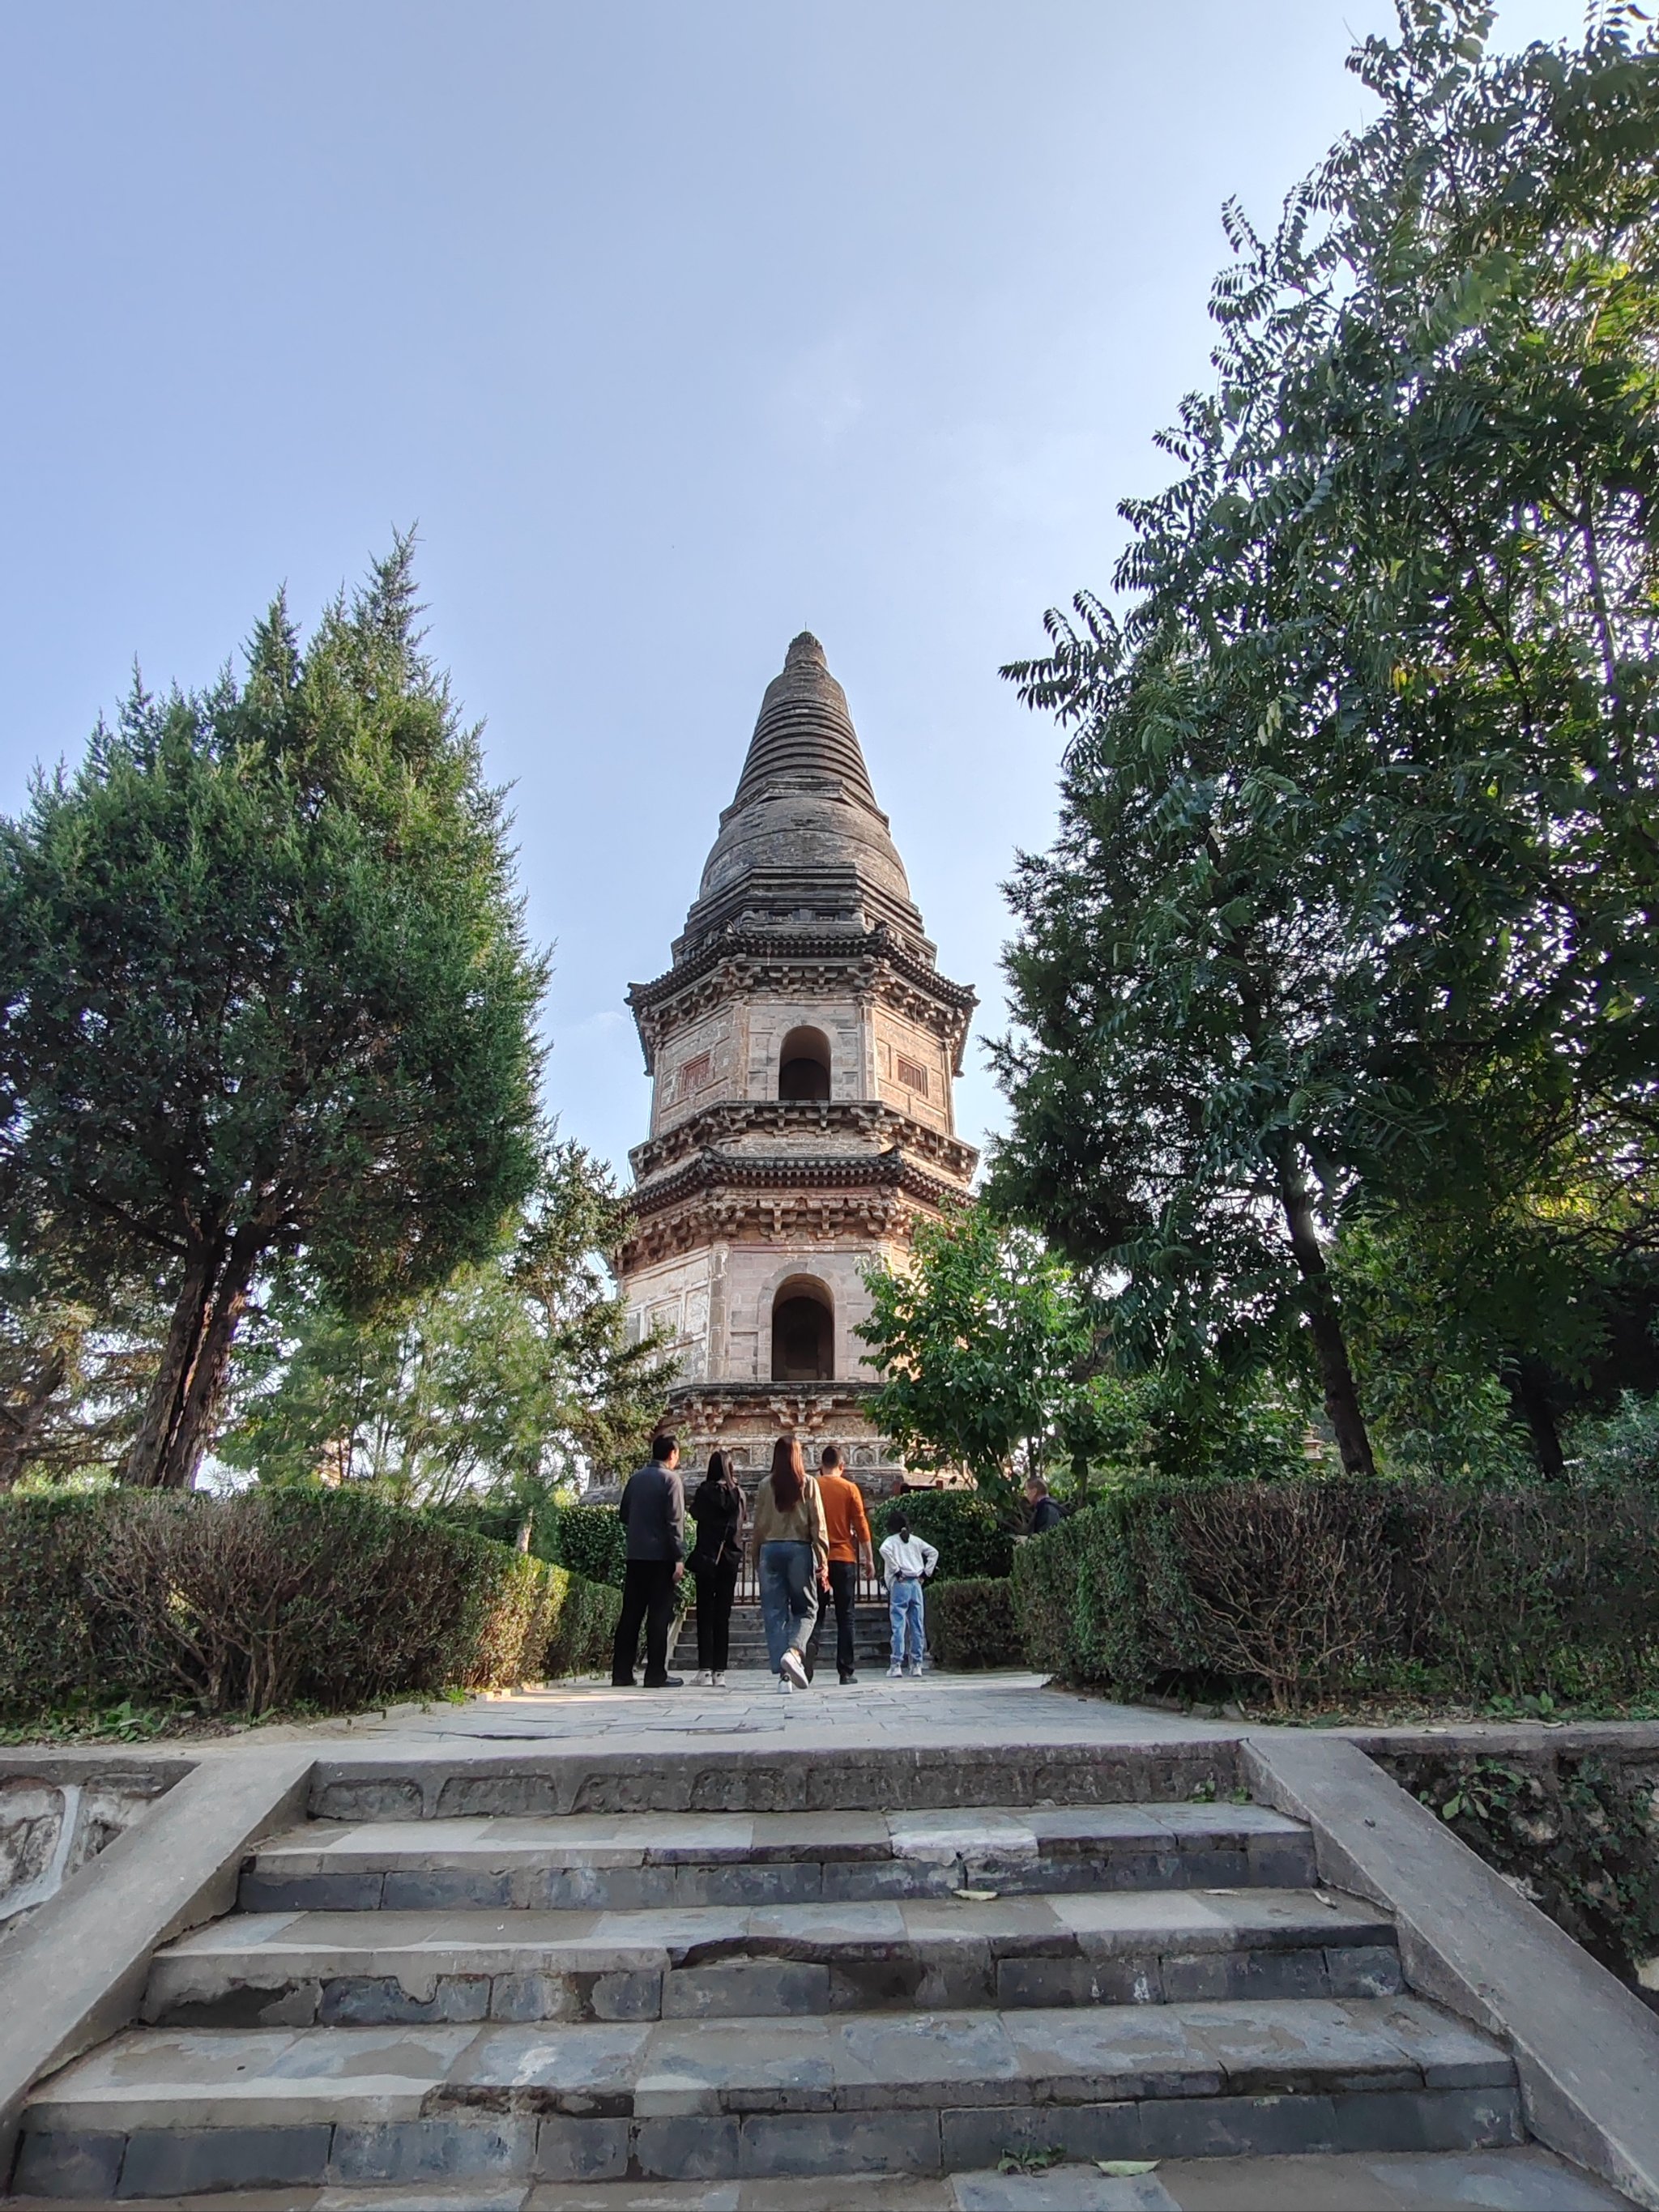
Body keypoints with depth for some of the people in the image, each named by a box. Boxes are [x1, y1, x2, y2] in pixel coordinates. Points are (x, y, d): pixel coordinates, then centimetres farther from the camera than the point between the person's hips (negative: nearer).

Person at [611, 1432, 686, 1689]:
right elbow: (675, 1521, -13)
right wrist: (679, 1557, -13)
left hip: (635, 1554, 6)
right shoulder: (671, 1480, -8)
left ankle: (621, 1673, 12)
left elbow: (623, 1514, 14)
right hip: (661, 1555, -6)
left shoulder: (635, 1478, 9)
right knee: (659, 1615, 0)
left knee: (630, 1613, 9)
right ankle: (656, 1674, 2)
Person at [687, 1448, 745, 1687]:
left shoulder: (705, 1491, -7)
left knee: (705, 1615, 4)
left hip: (706, 1558, -2)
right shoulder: (738, 1493, 2)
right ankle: (719, 1672, 6)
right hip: (730, 1559, 3)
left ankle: (705, 1670, 0)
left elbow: (695, 1514, 2)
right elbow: (739, 1524, 8)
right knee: (723, 1616, 8)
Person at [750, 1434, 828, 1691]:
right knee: (806, 1609, 9)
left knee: (774, 1613, 6)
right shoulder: (808, 1483, 0)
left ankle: (783, 1673, 2)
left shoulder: (766, 1485, 3)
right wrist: (822, 1559, 0)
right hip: (799, 1549, -1)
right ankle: (793, 1652, -17)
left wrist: (757, 1558, 14)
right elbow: (818, 1523, -2)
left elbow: (758, 1525, 6)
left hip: (770, 1549, 1)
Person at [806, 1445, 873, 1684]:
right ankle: (847, 1671, 5)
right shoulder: (850, 1488, -1)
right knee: (846, 1616, 7)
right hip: (844, 1558, -1)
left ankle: (810, 1650, -17)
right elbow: (861, 1525, -2)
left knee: (815, 1613, 8)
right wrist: (869, 1558, 4)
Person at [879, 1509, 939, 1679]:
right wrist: (925, 1574, 9)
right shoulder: (916, 1540, 13)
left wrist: (896, 1571, -13)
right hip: (916, 1584, 4)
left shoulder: (891, 1541, 2)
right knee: (917, 1626, 7)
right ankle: (916, 1665, 9)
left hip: (899, 1584, -4)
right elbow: (933, 1553, 10)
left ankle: (897, 1665, -8)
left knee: (899, 1626, -5)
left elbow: (884, 1550, -19)